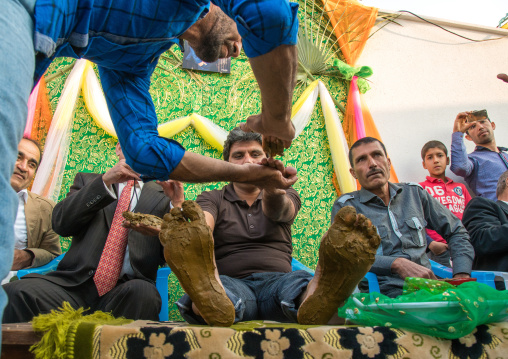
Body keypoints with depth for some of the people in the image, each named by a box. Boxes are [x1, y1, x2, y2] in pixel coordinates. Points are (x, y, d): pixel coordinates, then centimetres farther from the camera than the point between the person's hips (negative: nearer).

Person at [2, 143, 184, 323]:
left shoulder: (161, 195, 17)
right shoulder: (87, 181, 21)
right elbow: (60, 223, 1)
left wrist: (177, 204, -9)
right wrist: (106, 180, -9)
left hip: (127, 290, 0)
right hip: (75, 282, 1)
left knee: (143, 292, -35)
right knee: (18, 293, -27)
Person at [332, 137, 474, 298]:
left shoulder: (414, 193, 18)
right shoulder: (346, 206, 6)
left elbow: (456, 232, 25)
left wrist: (462, 275, 7)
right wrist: (396, 264, -21)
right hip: (385, 292, -5)